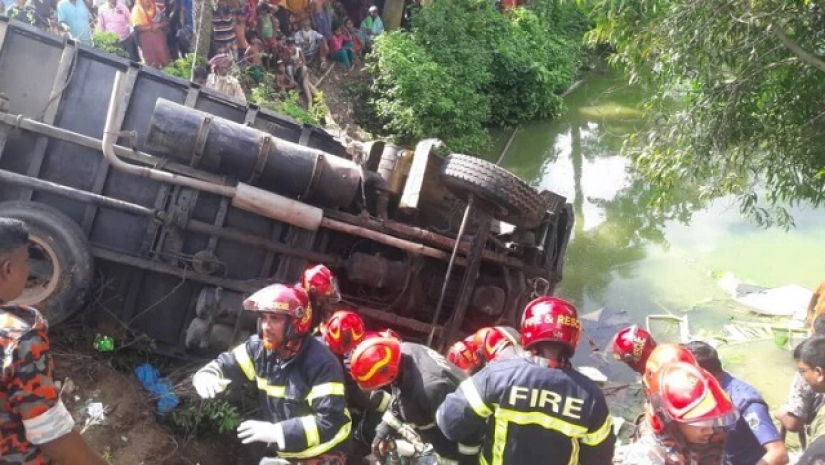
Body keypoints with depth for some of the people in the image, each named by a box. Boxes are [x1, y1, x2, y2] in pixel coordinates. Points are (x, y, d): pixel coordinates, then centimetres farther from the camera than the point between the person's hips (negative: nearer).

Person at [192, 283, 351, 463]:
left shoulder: (320, 362, -26)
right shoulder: (260, 348, -6)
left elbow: (331, 421, -30)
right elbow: (225, 364, 5)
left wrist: (275, 431, -34)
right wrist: (206, 376, -20)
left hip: (321, 456, -6)